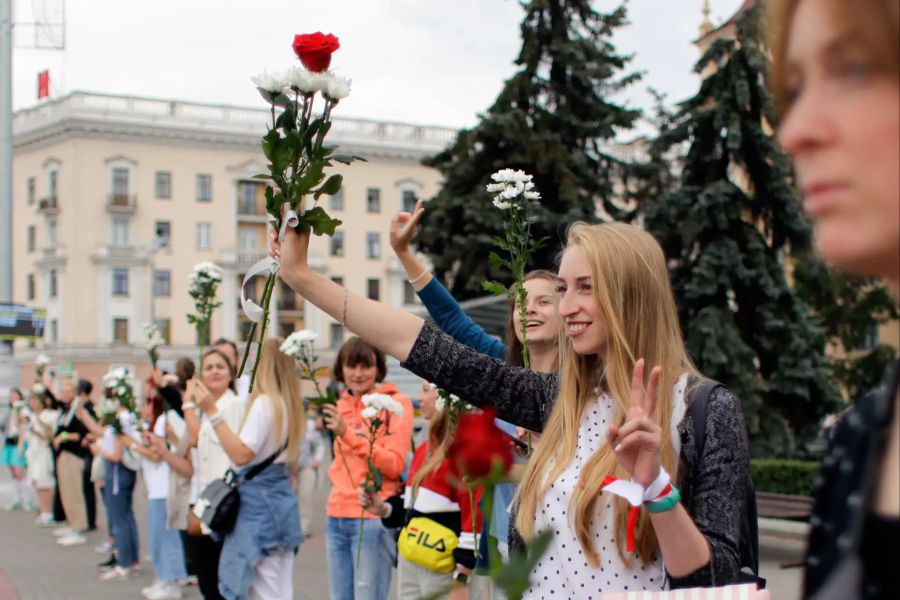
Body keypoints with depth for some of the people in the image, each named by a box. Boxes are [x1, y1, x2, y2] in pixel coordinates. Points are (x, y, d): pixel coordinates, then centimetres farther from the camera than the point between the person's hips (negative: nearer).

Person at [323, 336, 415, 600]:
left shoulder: (396, 403, -5)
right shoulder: (342, 405, 13)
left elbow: (395, 465, -15)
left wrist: (348, 433, -20)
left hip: (373, 518, -7)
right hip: (337, 516, 7)